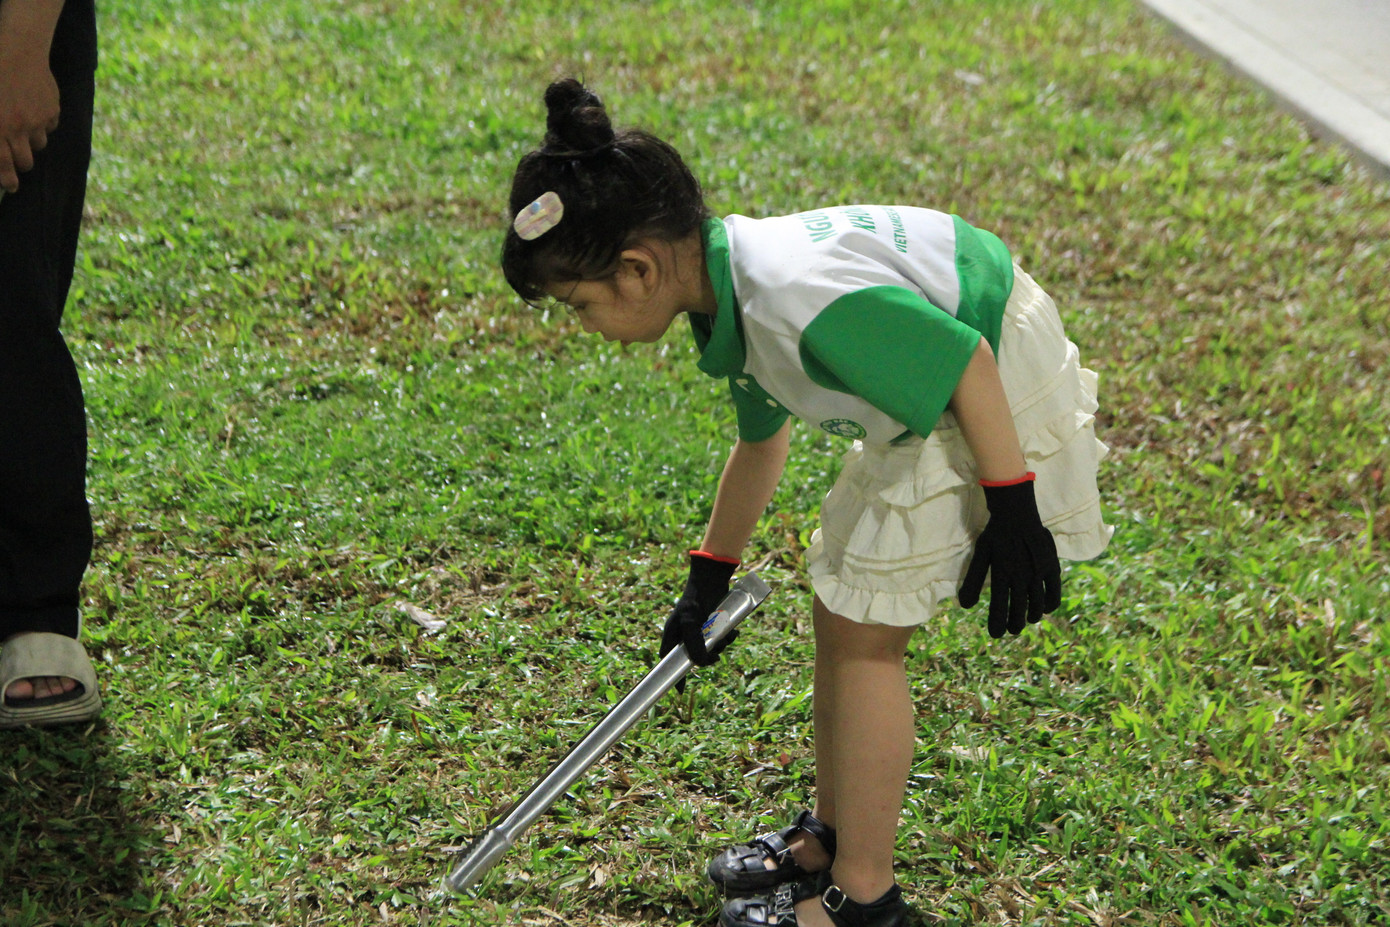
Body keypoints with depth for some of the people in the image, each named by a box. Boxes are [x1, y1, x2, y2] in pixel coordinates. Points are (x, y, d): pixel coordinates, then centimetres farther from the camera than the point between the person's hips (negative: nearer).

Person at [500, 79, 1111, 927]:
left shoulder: (801, 299, -32)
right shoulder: (735, 294, 0)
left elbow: (967, 363, -28)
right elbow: (761, 441, 17)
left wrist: (1012, 514, -21)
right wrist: (710, 579, 26)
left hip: (999, 395, -10)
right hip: (932, 391, 10)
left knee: (864, 630, -6)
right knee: (840, 606, 14)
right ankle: (835, 836, 31)